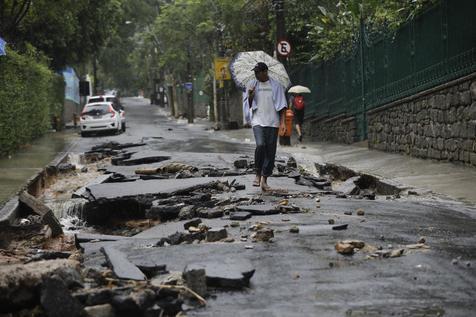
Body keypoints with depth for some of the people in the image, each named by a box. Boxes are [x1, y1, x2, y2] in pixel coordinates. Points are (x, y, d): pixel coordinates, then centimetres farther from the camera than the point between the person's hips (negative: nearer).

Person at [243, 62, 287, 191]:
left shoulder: (276, 86, 6)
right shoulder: (252, 85, 9)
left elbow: (281, 105, 6)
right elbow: (248, 105, 14)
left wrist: (282, 122, -3)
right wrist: (250, 96, -7)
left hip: (272, 122, 1)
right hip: (258, 121, -1)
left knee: (270, 151, 0)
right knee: (260, 145, -22)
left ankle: (264, 179, 9)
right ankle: (258, 174, -6)